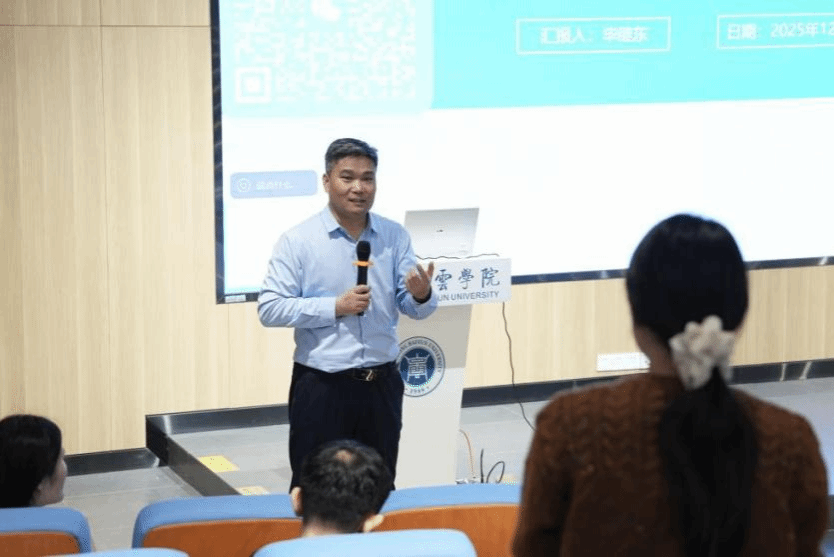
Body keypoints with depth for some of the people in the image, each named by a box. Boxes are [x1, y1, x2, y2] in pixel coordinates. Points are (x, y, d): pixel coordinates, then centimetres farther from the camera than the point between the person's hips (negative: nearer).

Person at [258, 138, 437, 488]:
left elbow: (413, 308, 2)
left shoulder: (395, 237, 4)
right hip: (321, 386, -4)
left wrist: (422, 295, -22)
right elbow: (269, 308, -13)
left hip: (382, 384, 4)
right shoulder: (297, 241, -7)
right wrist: (335, 307, -19)